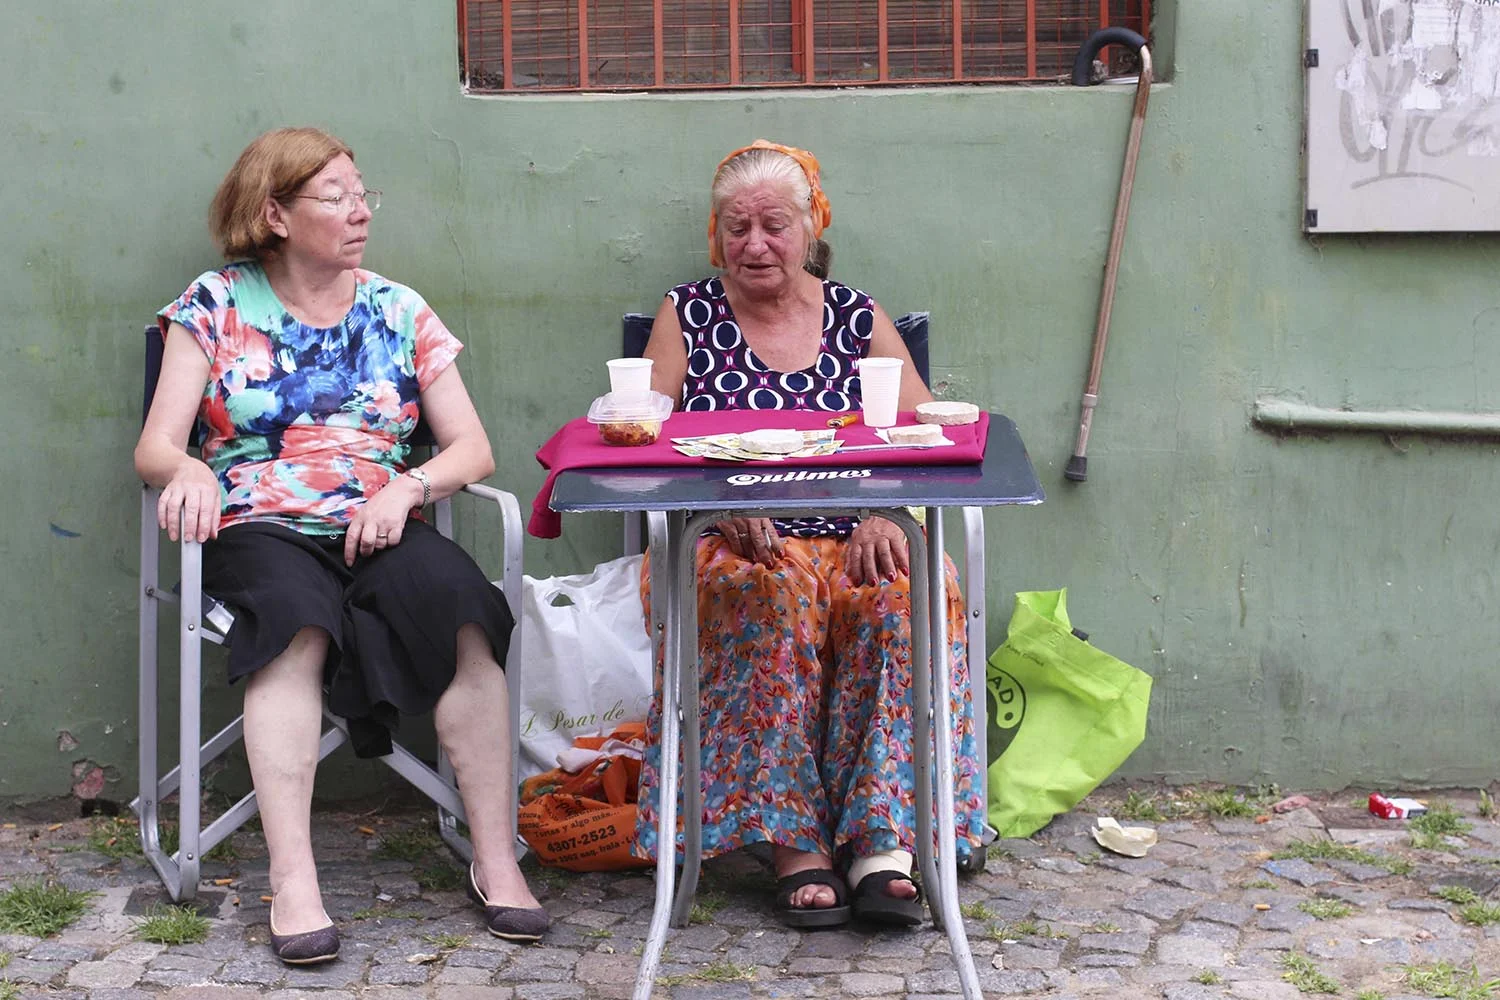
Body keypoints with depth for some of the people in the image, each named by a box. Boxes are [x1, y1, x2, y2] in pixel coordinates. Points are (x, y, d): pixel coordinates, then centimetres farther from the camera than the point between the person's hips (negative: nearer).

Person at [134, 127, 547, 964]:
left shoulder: (399, 312, 14)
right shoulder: (217, 307, 9)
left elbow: (473, 449, 8)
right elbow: (155, 447, 3)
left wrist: (407, 487, -13)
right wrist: (188, 471, -22)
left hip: (379, 528, 2)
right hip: (260, 528, -2)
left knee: (455, 596, -32)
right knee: (297, 613, -37)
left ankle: (497, 860, -28)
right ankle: (294, 882, -41)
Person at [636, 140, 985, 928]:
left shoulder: (859, 320, 15)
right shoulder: (687, 315, 12)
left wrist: (887, 513, -14)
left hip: (851, 543, 2)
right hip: (729, 549, -1)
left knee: (911, 589, -31)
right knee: (777, 589, -36)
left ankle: (882, 843, -32)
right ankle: (795, 845, -31)